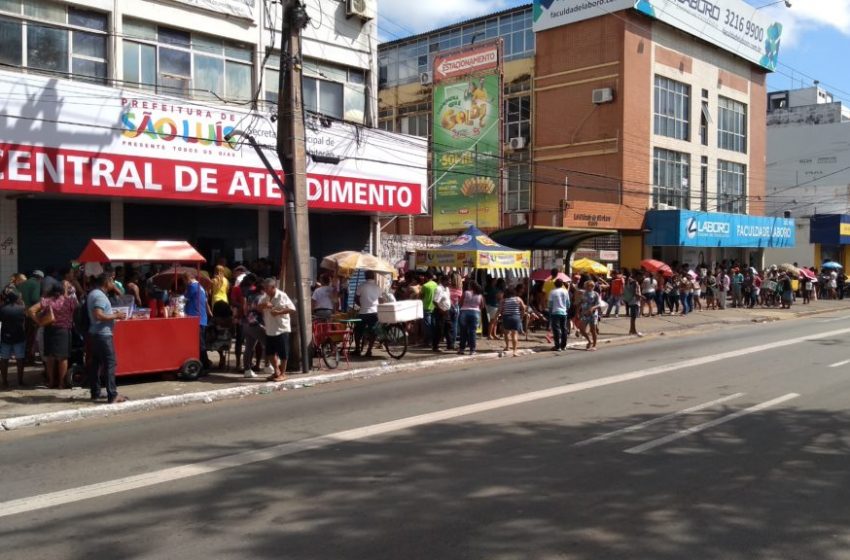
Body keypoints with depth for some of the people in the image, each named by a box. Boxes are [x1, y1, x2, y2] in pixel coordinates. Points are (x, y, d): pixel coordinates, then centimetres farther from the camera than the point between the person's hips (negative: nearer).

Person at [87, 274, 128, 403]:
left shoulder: (93, 294, 15)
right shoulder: (100, 296, -17)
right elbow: (98, 315, -26)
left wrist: (112, 314, 16)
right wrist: (115, 316, -16)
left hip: (94, 334, 10)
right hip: (103, 334, -10)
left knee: (95, 363, 12)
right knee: (110, 363, -8)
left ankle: (95, 393, 18)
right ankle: (112, 395, -9)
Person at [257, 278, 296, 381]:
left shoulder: (282, 296, -11)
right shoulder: (264, 297, 9)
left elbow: (292, 309, -14)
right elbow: (258, 307, 5)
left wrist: (279, 312, -22)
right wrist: (264, 305, -16)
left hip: (282, 329, -7)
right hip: (269, 330, 7)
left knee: (282, 353, -1)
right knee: (269, 352, 12)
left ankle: (282, 373, 11)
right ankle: (276, 371, 26)